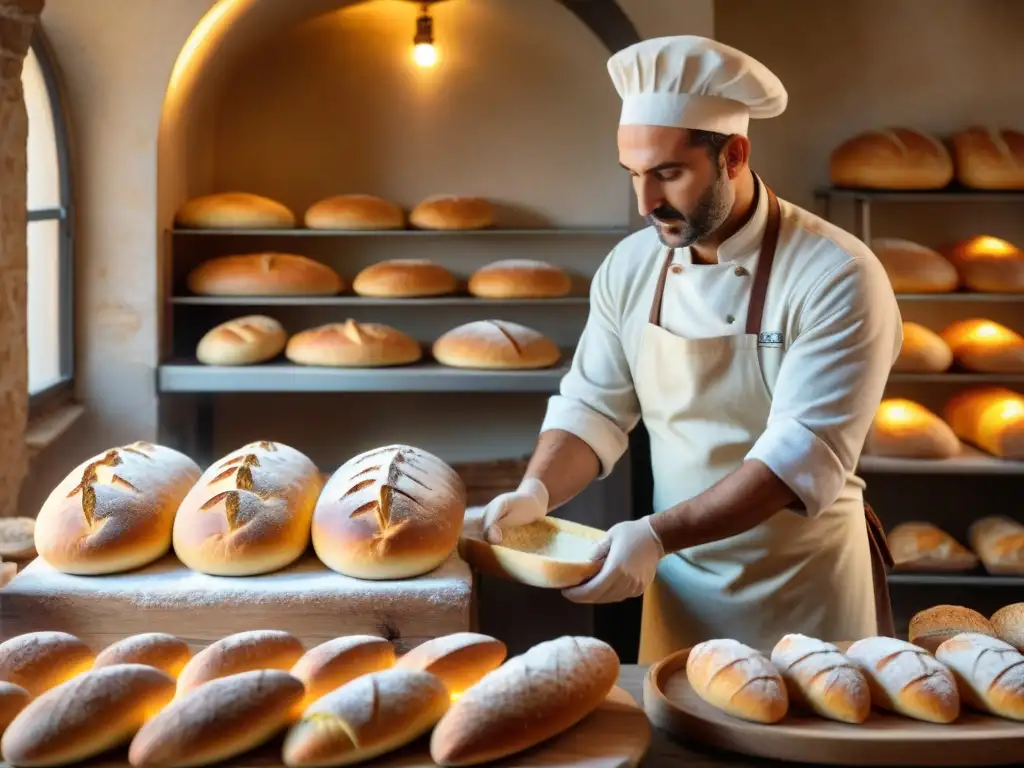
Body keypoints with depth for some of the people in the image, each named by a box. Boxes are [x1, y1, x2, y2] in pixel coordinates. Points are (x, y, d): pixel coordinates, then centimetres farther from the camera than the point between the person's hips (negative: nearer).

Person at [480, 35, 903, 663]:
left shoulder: (837, 279, -19)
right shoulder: (630, 268, -3)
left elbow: (804, 456, -24)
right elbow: (594, 407, 4)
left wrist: (658, 535, -32)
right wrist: (536, 493, -15)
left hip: (807, 595, -4)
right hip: (679, 589, 4)